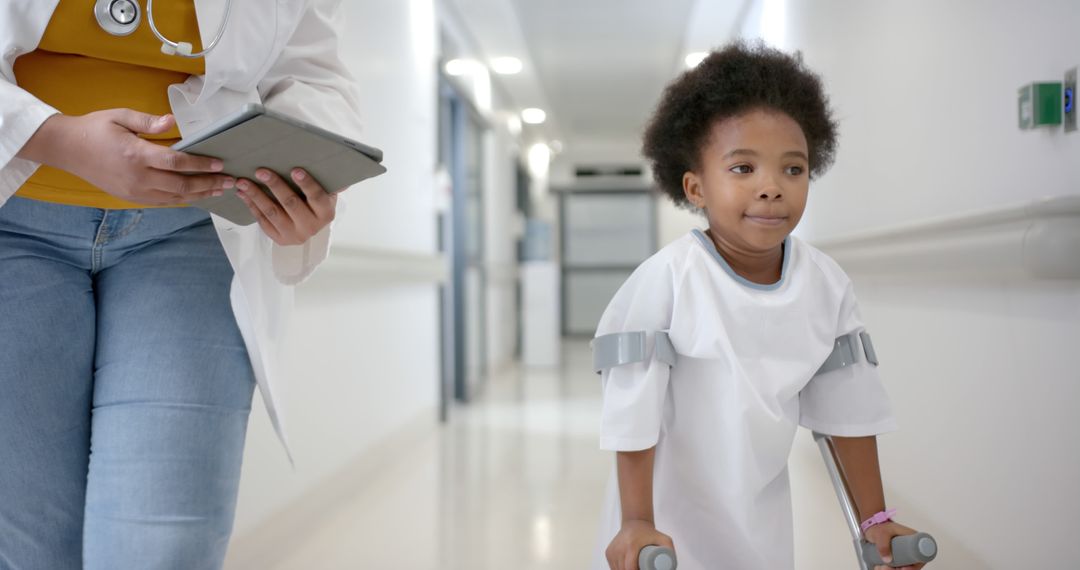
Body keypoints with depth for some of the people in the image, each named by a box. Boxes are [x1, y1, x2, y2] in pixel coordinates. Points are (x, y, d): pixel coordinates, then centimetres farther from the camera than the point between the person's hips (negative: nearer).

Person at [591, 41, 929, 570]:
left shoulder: (827, 285, -10)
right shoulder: (667, 278, -24)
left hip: (760, 511, 4)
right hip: (666, 510, -3)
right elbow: (634, 410, -18)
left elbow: (847, 407, -1)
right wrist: (637, 522, -17)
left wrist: (875, 519, 4)